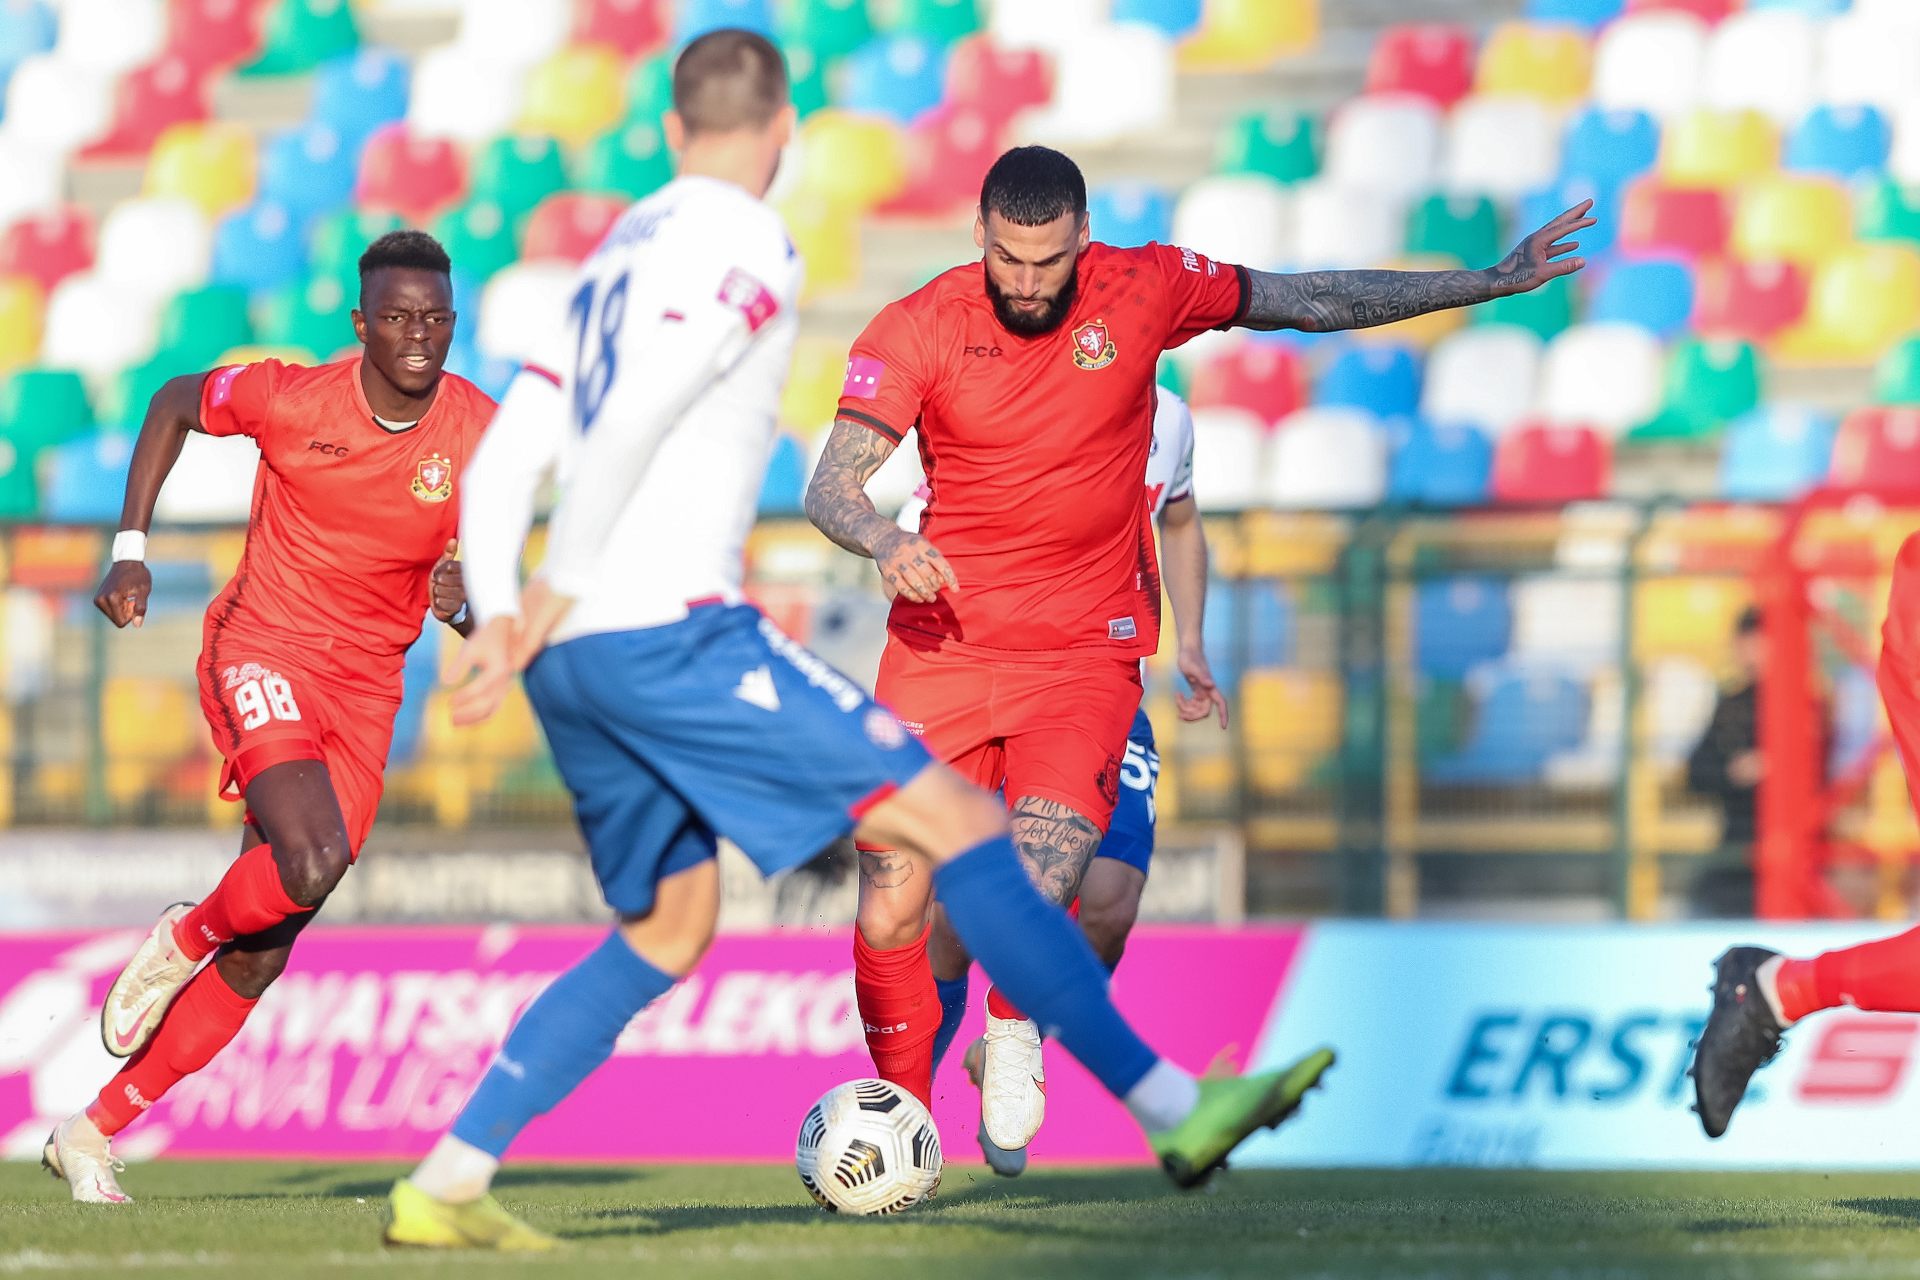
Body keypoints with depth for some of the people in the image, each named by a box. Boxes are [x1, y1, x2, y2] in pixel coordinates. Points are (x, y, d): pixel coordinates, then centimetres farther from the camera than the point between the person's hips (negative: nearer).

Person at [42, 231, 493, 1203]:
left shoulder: (482, 439, -6)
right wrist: (130, 552, 1)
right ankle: (184, 941, 3)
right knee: (310, 863, -31)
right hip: (262, 654, -4)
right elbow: (174, 404, 6)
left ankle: (93, 1132, 13)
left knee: (262, 957, 2)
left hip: (367, 690, 4)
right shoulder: (290, 400, -12)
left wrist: (466, 602, -19)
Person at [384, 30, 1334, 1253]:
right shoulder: (745, 246, -5)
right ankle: (1172, 1104, -11)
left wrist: (499, 615, 6)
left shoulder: (622, 252, 22)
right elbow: (635, 415, -18)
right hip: (672, 633, -9)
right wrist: (565, 587, -12)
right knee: (956, 818, -7)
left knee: (668, 932, 20)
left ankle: (441, 1186, 13)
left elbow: (508, 456, 16)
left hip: (573, 661, 9)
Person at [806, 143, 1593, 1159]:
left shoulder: (1143, 291, -3)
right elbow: (831, 485, -11)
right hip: (943, 647, 0)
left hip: (1085, 654, 0)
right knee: (890, 914, -5)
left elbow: (1314, 303, 9)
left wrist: (1493, 281, 12)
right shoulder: (918, 329, -6)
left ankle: (1013, 1026, 15)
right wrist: (885, 543, -34)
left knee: (1039, 892, -20)